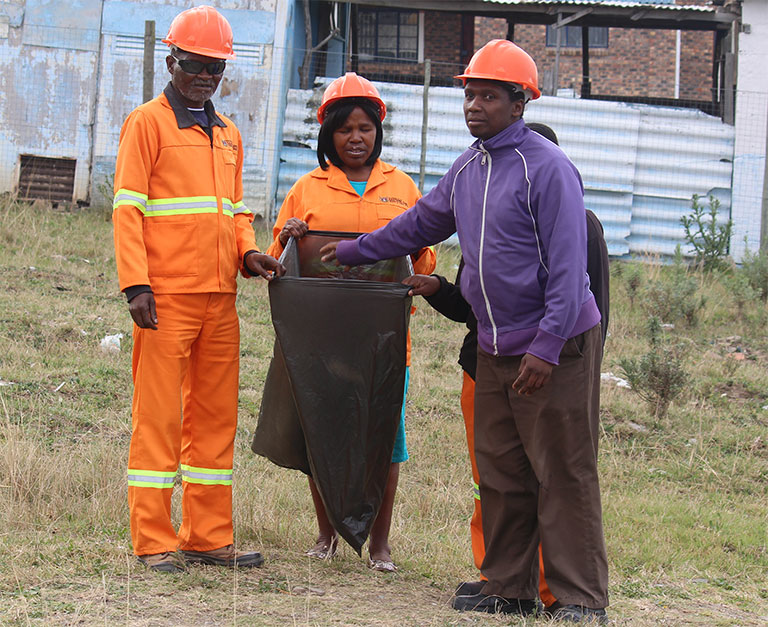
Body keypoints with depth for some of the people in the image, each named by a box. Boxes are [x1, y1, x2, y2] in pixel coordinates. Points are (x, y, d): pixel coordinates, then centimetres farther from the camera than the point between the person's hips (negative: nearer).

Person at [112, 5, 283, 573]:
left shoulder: (228, 135, 19)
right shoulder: (148, 123, -1)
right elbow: (127, 209, -7)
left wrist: (248, 253, 4)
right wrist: (136, 284, -16)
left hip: (220, 297, 7)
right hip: (165, 298, -7)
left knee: (216, 416, 8)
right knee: (159, 416, -4)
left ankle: (209, 537, 15)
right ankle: (154, 541, 0)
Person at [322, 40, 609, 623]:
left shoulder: (547, 168, -13)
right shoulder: (466, 170, 12)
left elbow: (567, 267, -18)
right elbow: (419, 225, 29)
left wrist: (547, 348, -22)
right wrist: (351, 250, 34)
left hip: (556, 346, -8)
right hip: (495, 349, 8)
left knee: (563, 475, -6)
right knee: (501, 472, 9)